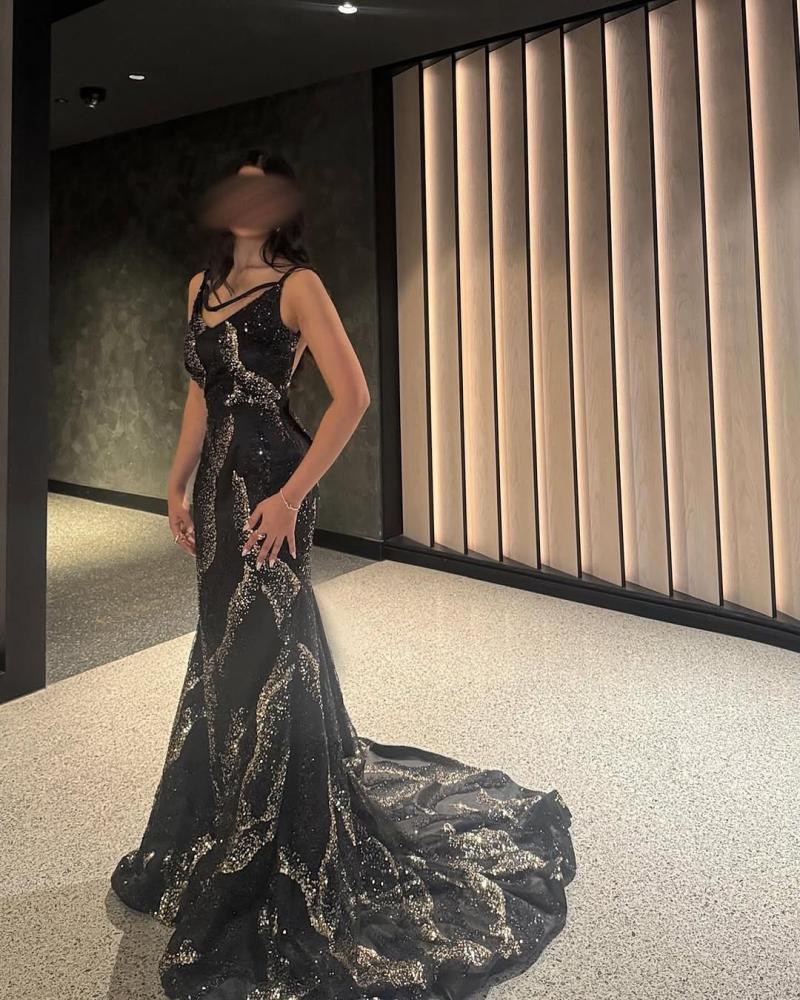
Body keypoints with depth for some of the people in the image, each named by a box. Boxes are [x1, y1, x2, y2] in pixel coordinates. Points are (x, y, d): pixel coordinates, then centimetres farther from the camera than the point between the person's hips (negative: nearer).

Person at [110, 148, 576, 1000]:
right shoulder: (203, 284, 15)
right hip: (217, 483, 7)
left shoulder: (297, 284, -8)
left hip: (268, 482, -7)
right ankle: (224, 833, 39)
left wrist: (291, 496, -20)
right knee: (226, 651, 17)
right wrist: (178, 485, 13)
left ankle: (268, 865, 18)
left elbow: (352, 395, -16)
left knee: (262, 657, -1)